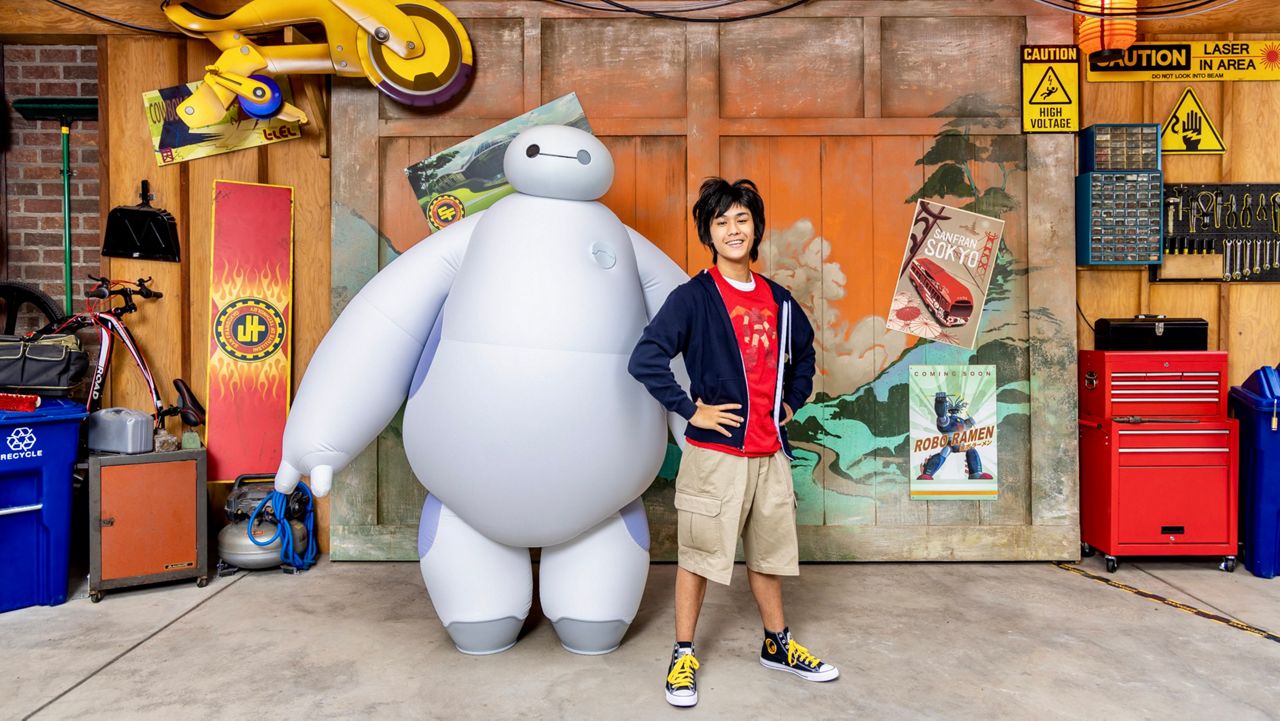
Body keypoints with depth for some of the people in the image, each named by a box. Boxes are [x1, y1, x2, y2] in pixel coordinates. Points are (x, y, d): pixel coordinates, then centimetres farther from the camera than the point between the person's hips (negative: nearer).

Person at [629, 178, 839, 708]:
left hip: (770, 451, 6)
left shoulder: (777, 300, 9)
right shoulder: (692, 297, -9)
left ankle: (777, 645, 35)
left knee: (768, 552, 18)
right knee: (697, 555, 4)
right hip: (716, 452, -5)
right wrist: (690, 410, -16)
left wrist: (792, 402, 16)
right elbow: (645, 360, -18)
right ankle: (683, 657, 20)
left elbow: (803, 350, 27)